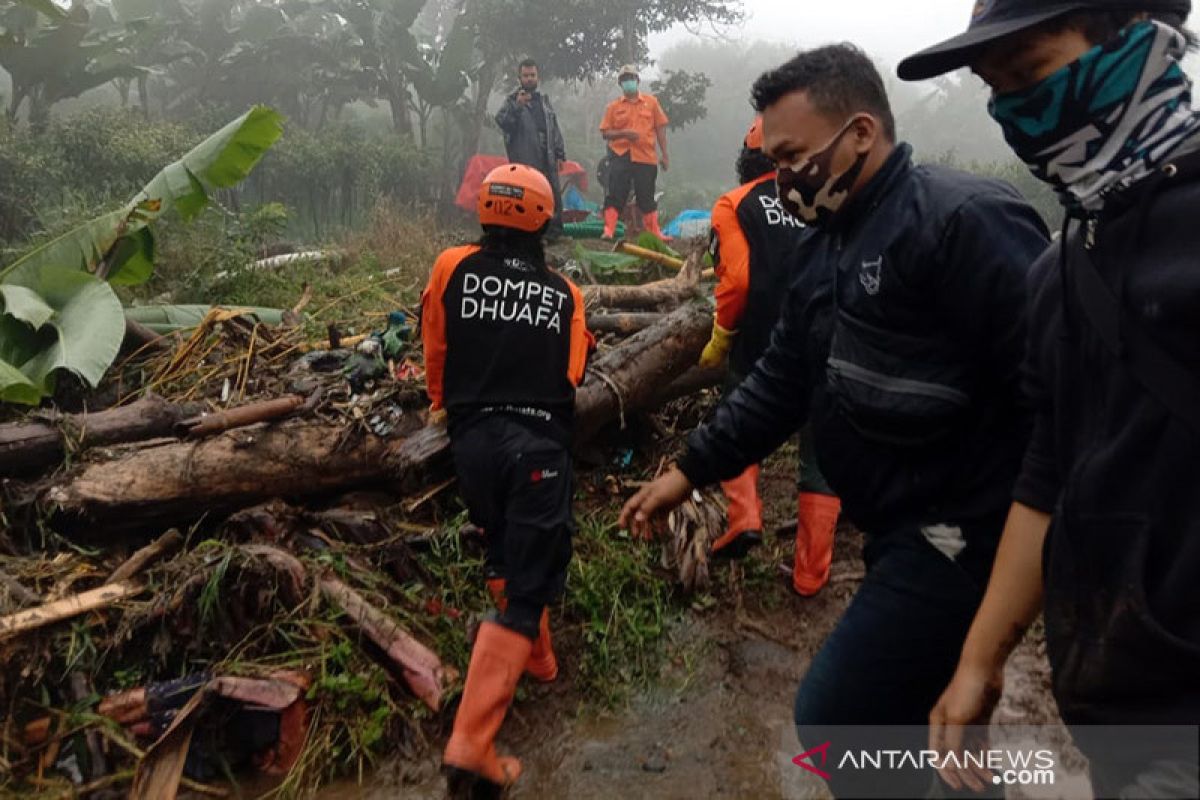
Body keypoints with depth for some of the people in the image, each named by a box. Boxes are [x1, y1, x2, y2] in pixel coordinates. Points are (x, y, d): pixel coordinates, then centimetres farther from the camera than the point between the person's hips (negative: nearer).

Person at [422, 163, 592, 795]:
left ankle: (537, 659, 42)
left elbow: (435, 353, 10)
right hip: (538, 447, -2)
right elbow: (571, 376, 9)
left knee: (507, 554, 26)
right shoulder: (564, 293, 7)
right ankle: (471, 744, -8)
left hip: (472, 440, 2)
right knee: (528, 588, -1)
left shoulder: (453, 267, 5)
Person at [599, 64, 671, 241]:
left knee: (647, 197, 8)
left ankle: (654, 233, 17)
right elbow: (605, 132, 4)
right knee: (615, 195, -7)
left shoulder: (651, 102, 9)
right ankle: (609, 231, -8)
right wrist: (623, 133, -14)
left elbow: (660, 128, 8)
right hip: (620, 156, -1)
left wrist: (664, 154, 4)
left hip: (646, 157, 1)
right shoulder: (614, 106, 8)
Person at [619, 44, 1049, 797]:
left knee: (835, 715, -6)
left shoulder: (966, 220, -19)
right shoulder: (828, 246, 11)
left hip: (959, 532, -9)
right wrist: (690, 469, 9)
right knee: (895, 713, 20)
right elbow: (784, 379, 13)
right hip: (899, 529, 9)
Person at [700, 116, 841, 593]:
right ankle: (810, 575, 16)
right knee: (820, 456, 11)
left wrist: (720, 340, -1)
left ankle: (743, 515, 2)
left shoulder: (736, 205, -1)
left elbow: (737, 279, -13)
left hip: (760, 344, -2)